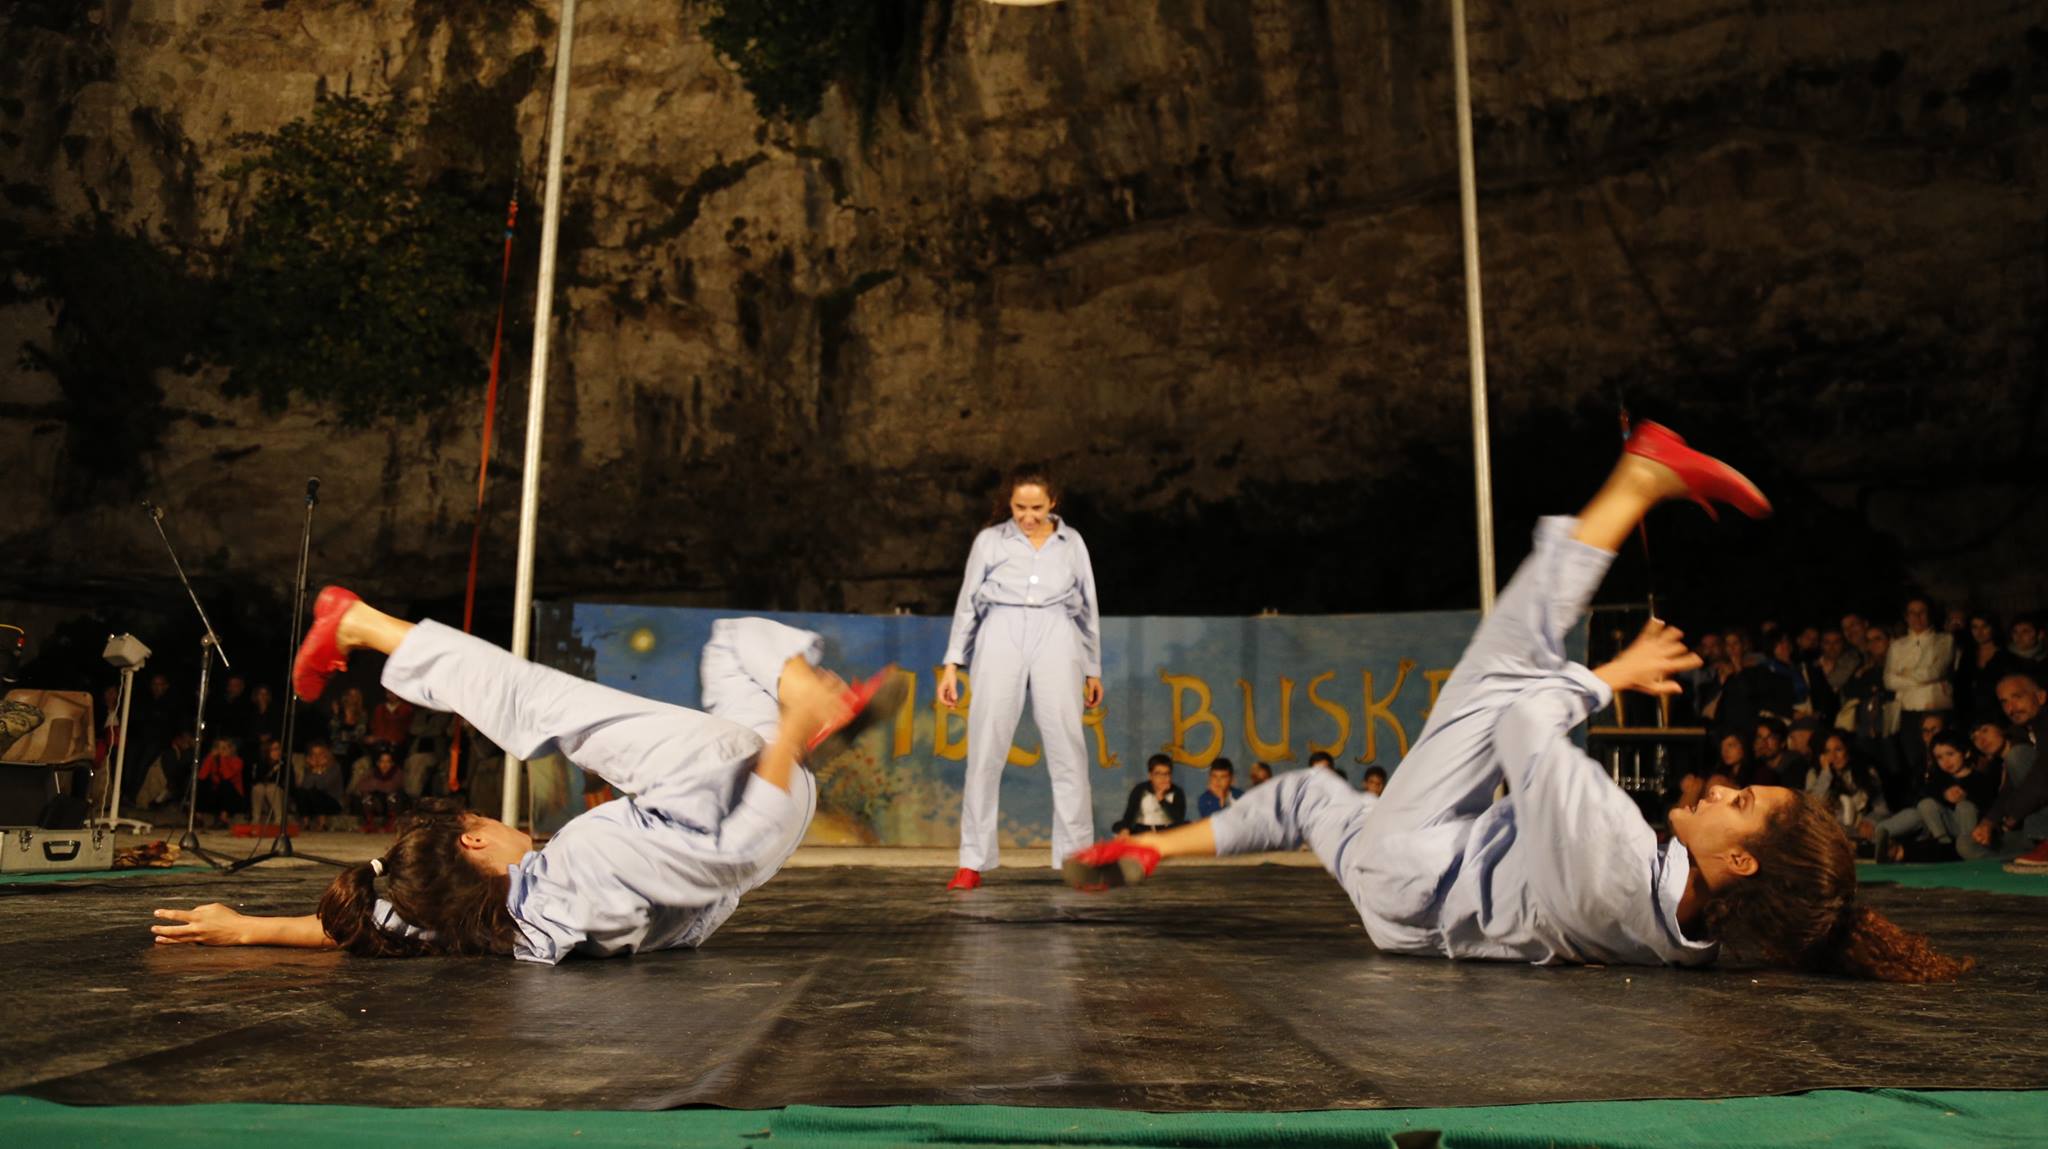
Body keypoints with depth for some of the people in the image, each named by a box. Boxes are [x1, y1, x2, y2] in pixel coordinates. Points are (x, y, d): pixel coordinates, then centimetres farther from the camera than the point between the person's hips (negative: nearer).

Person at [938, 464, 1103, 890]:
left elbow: (1088, 606, 19)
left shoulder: (1071, 542, 13)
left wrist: (1094, 670, 19)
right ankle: (973, 860, 3)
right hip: (1001, 637, -1)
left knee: (1067, 749, -4)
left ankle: (1077, 858, 2)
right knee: (985, 749, -3)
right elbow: (967, 603, 12)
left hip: (1056, 640, 1)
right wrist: (952, 664, 7)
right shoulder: (990, 540, 10)